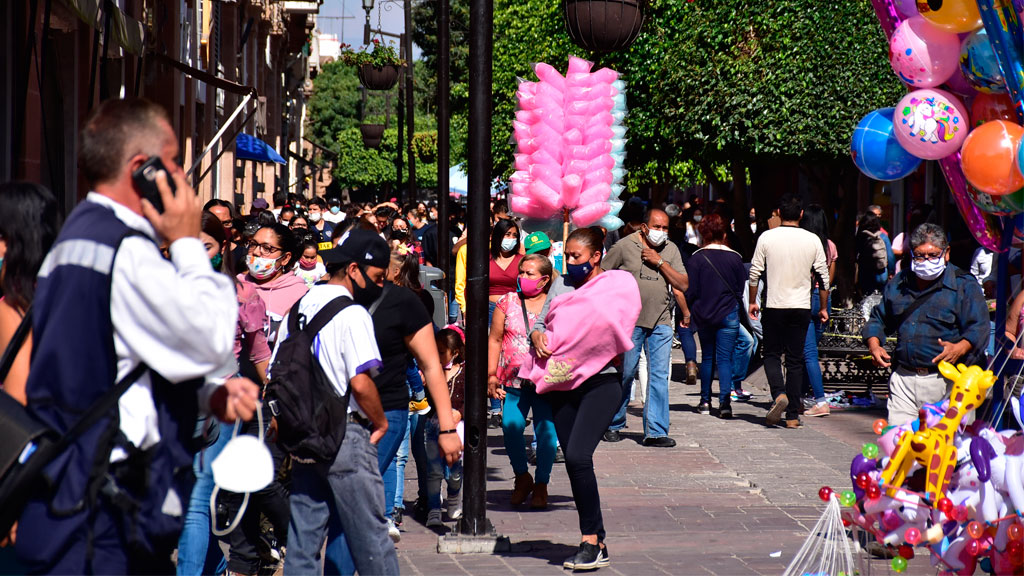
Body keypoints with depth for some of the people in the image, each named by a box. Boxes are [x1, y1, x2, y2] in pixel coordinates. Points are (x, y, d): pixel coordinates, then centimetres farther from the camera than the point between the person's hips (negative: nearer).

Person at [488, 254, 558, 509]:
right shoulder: (508, 302, 9)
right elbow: (495, 340, 11)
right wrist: (491, 375, 4)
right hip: (515, 380, 1)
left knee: (546, 431, -5)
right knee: (510, 426, -14)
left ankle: (541, 485, 11)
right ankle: (522, 477, 9)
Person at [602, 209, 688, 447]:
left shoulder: (671, 250, 9)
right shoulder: (624, 246, 0)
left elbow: (682, 285, 2)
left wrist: (659, 262, -6)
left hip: (661, 322, 3)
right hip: (630, 320, -3)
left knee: (659, 375, -2)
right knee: (624, 373, 1)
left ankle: (656, 432, -1)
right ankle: (613, 425, 18)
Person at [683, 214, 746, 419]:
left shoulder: (697, 257, -6)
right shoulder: (735, 258, -3)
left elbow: (690, 290, -5)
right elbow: (741, 288, 4)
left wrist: (690, 310, 10)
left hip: (703, 315, 1)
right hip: (729, 314, -1)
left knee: (707, 357, 16)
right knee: (725, 358, -1)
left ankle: (705, 400, 18)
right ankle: (725, 401, -15)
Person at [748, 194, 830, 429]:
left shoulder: (766, 237, -5)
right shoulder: (813, 240, -1)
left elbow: (755, 272, -1)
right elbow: (823, 277, 4)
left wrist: (753, 301, 12)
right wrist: (823, 308, 15)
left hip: (774, 306, -1)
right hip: (801, 308, 1)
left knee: (772, 354, 11)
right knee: (795, 360, 6)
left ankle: (778, 393, -16)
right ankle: (793, 416, 4)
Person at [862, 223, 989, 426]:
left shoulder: (964, 286, 0)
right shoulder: (898, 284, 15)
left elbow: (978, 327, -7)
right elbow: (878, 319, 26)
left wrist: (959, 349, -26)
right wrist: (874, 345, 6)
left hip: (943, 379, -4)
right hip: (903, 378, 4)